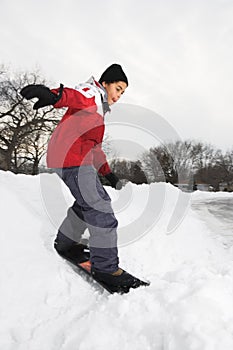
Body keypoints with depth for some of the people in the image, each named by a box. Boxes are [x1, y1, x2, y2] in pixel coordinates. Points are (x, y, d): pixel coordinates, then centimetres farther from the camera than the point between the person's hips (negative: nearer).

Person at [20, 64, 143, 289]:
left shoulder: (98, 110, 30)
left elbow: (95, 146, 32)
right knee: (99, 206, -14)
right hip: (72, 158, -10)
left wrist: (108, 173, 30)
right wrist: (54, 95, -48)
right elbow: (74, 96, -25)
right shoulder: (91, 94, 1)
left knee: (88, 201, 22)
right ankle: (105, 267, -8)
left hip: (78, 160, 10)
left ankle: (65, 244, 36)